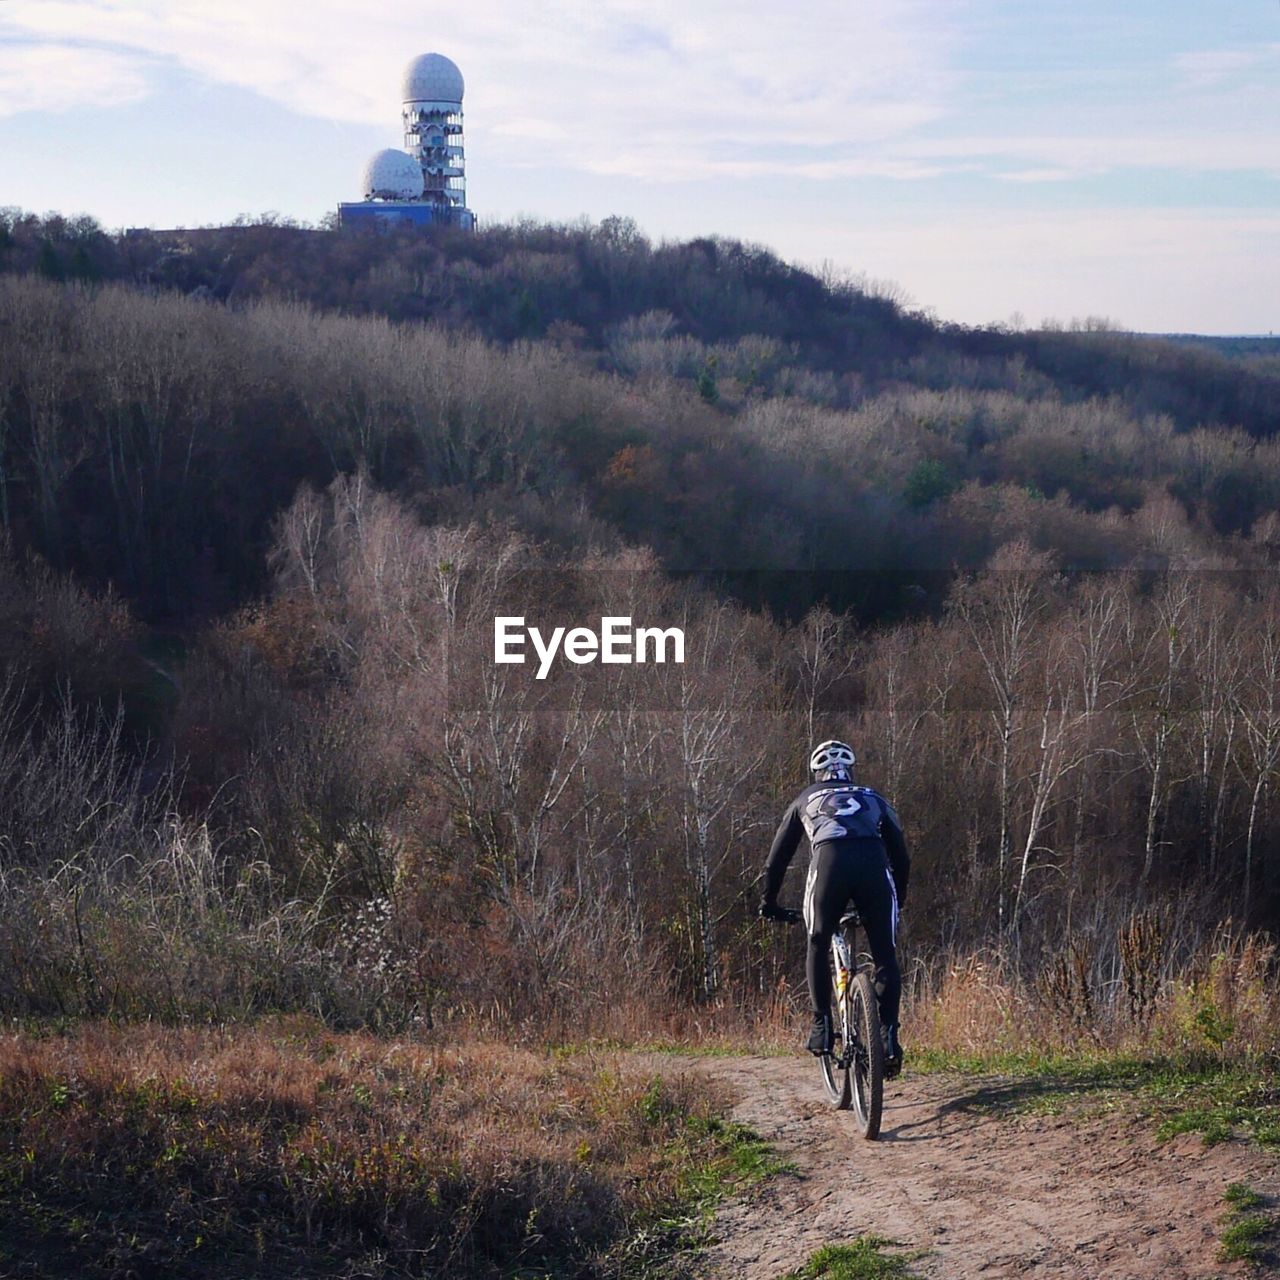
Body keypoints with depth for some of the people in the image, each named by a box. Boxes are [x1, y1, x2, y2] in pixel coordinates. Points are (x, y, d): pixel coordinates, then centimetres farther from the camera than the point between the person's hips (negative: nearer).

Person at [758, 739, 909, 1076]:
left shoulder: (807, 799, 33)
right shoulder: (873, 798, 34)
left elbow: (778, 855, 36)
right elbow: (900, 853, 33)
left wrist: (769, 902, 46)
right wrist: (899, 899, 45)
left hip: (829, 862, -1)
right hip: (875, 865, 1)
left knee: (818, 948, 18)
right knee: (885, 956, 9)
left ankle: (822, 1027, 9)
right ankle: (889, 1036, -1)